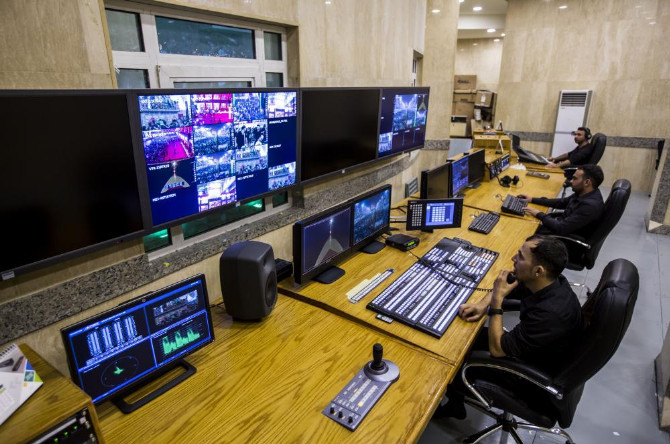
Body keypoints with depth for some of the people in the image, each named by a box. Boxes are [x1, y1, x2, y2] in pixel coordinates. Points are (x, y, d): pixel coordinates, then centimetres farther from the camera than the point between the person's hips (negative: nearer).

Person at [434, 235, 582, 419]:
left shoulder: (551, 312, -40)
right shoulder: (549, 281, -15)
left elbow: (497, 349, -31)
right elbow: (504, 288, 4)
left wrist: (497, 299, -29)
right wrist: (482, 304, -14)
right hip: (527, 344, 8)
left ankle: (455, 405, 33)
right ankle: (454, 404, 28)